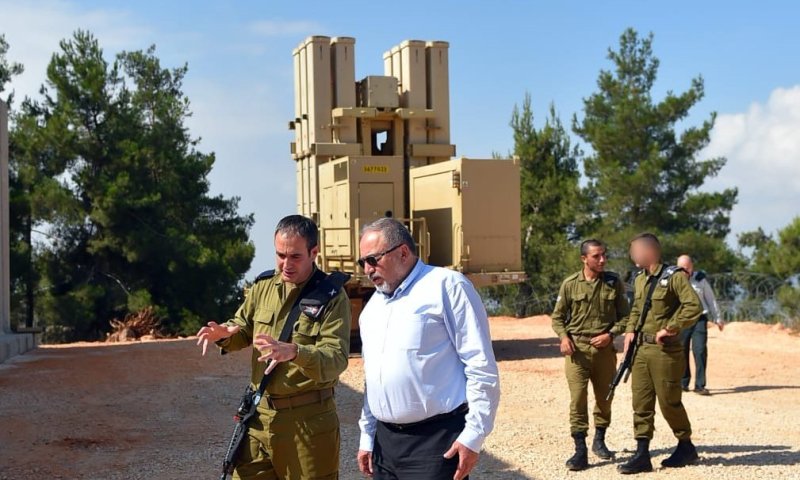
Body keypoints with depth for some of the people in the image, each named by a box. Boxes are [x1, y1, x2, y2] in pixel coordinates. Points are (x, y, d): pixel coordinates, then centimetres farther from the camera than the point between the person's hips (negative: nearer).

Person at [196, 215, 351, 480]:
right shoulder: (263, 286, 5)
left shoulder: (332, 296, -12)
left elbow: (336, 359, -22)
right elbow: (243, 330, 16)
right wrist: (225, 334, -9)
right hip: (260, 413, 5)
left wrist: (294, 352, -41)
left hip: (307, 418, -5)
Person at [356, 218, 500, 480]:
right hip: (385, 441, 7)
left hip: (436, 441, -7)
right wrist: (367, 436, 19)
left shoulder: (446, 285, -8)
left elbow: (482, 367, -11)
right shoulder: (373, 306, 16)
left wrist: (473, 435, -14)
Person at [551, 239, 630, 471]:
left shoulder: (614, 282, 2)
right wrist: (563, 336, -11)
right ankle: (580, 451, -3)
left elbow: (624, 315, 7)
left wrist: (610, 334, -9)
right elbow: (557, 316, 7)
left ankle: (599, 441, 34)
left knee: (604, 397, 13)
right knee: (578, 398, -8)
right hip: (577, 348, -2)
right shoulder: (570, 284, -1)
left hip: (604, 348, 2)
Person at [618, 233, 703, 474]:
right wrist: (630, 331, 10)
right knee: (641, 402, 4)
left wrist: (670, 328, -19)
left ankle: (686, 446, 23)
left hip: (665, 350, -7)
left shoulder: (674, 276, -11)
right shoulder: (639, 280, 13)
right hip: (641, 349, 7)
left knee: (669, 401, 2)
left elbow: (693, 307, -19)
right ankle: (642, 455, 7)